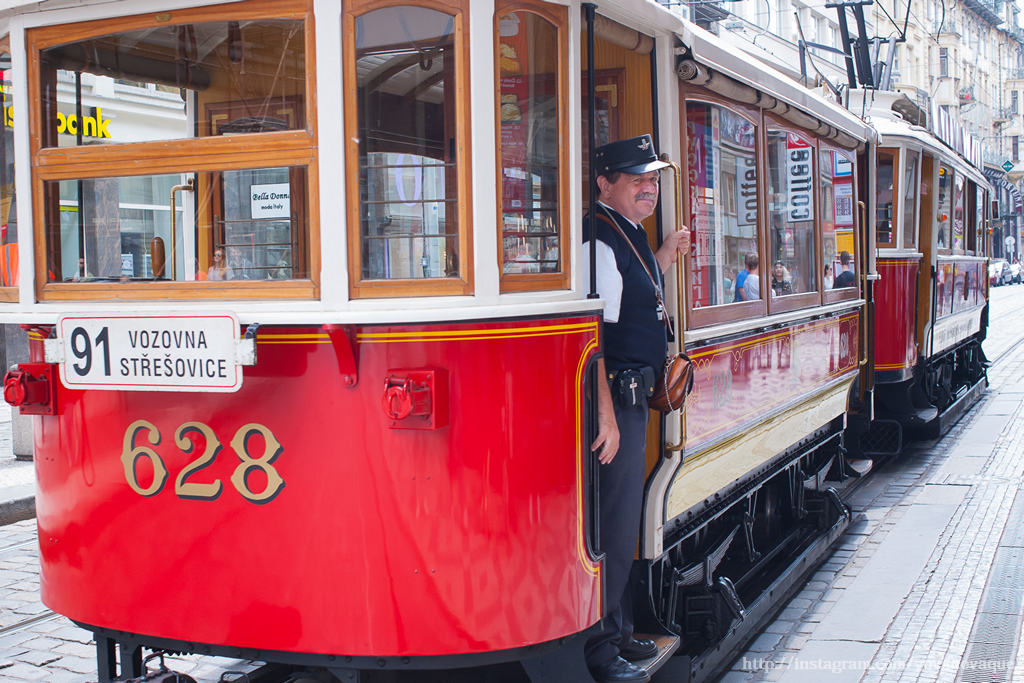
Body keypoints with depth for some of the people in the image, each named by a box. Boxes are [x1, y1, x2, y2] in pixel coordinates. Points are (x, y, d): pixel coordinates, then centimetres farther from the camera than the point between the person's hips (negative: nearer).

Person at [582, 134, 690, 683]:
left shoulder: (630, 236, 15)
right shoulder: (598, 240, -17)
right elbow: (589, 336, -22)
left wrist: (666, 255, 20)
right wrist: (606, 415, -24)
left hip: (632, 395, 10)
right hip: (613, 396, -10)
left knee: (623, 520, 17)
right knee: (613, 525, -4)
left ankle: (617, 632, 29)